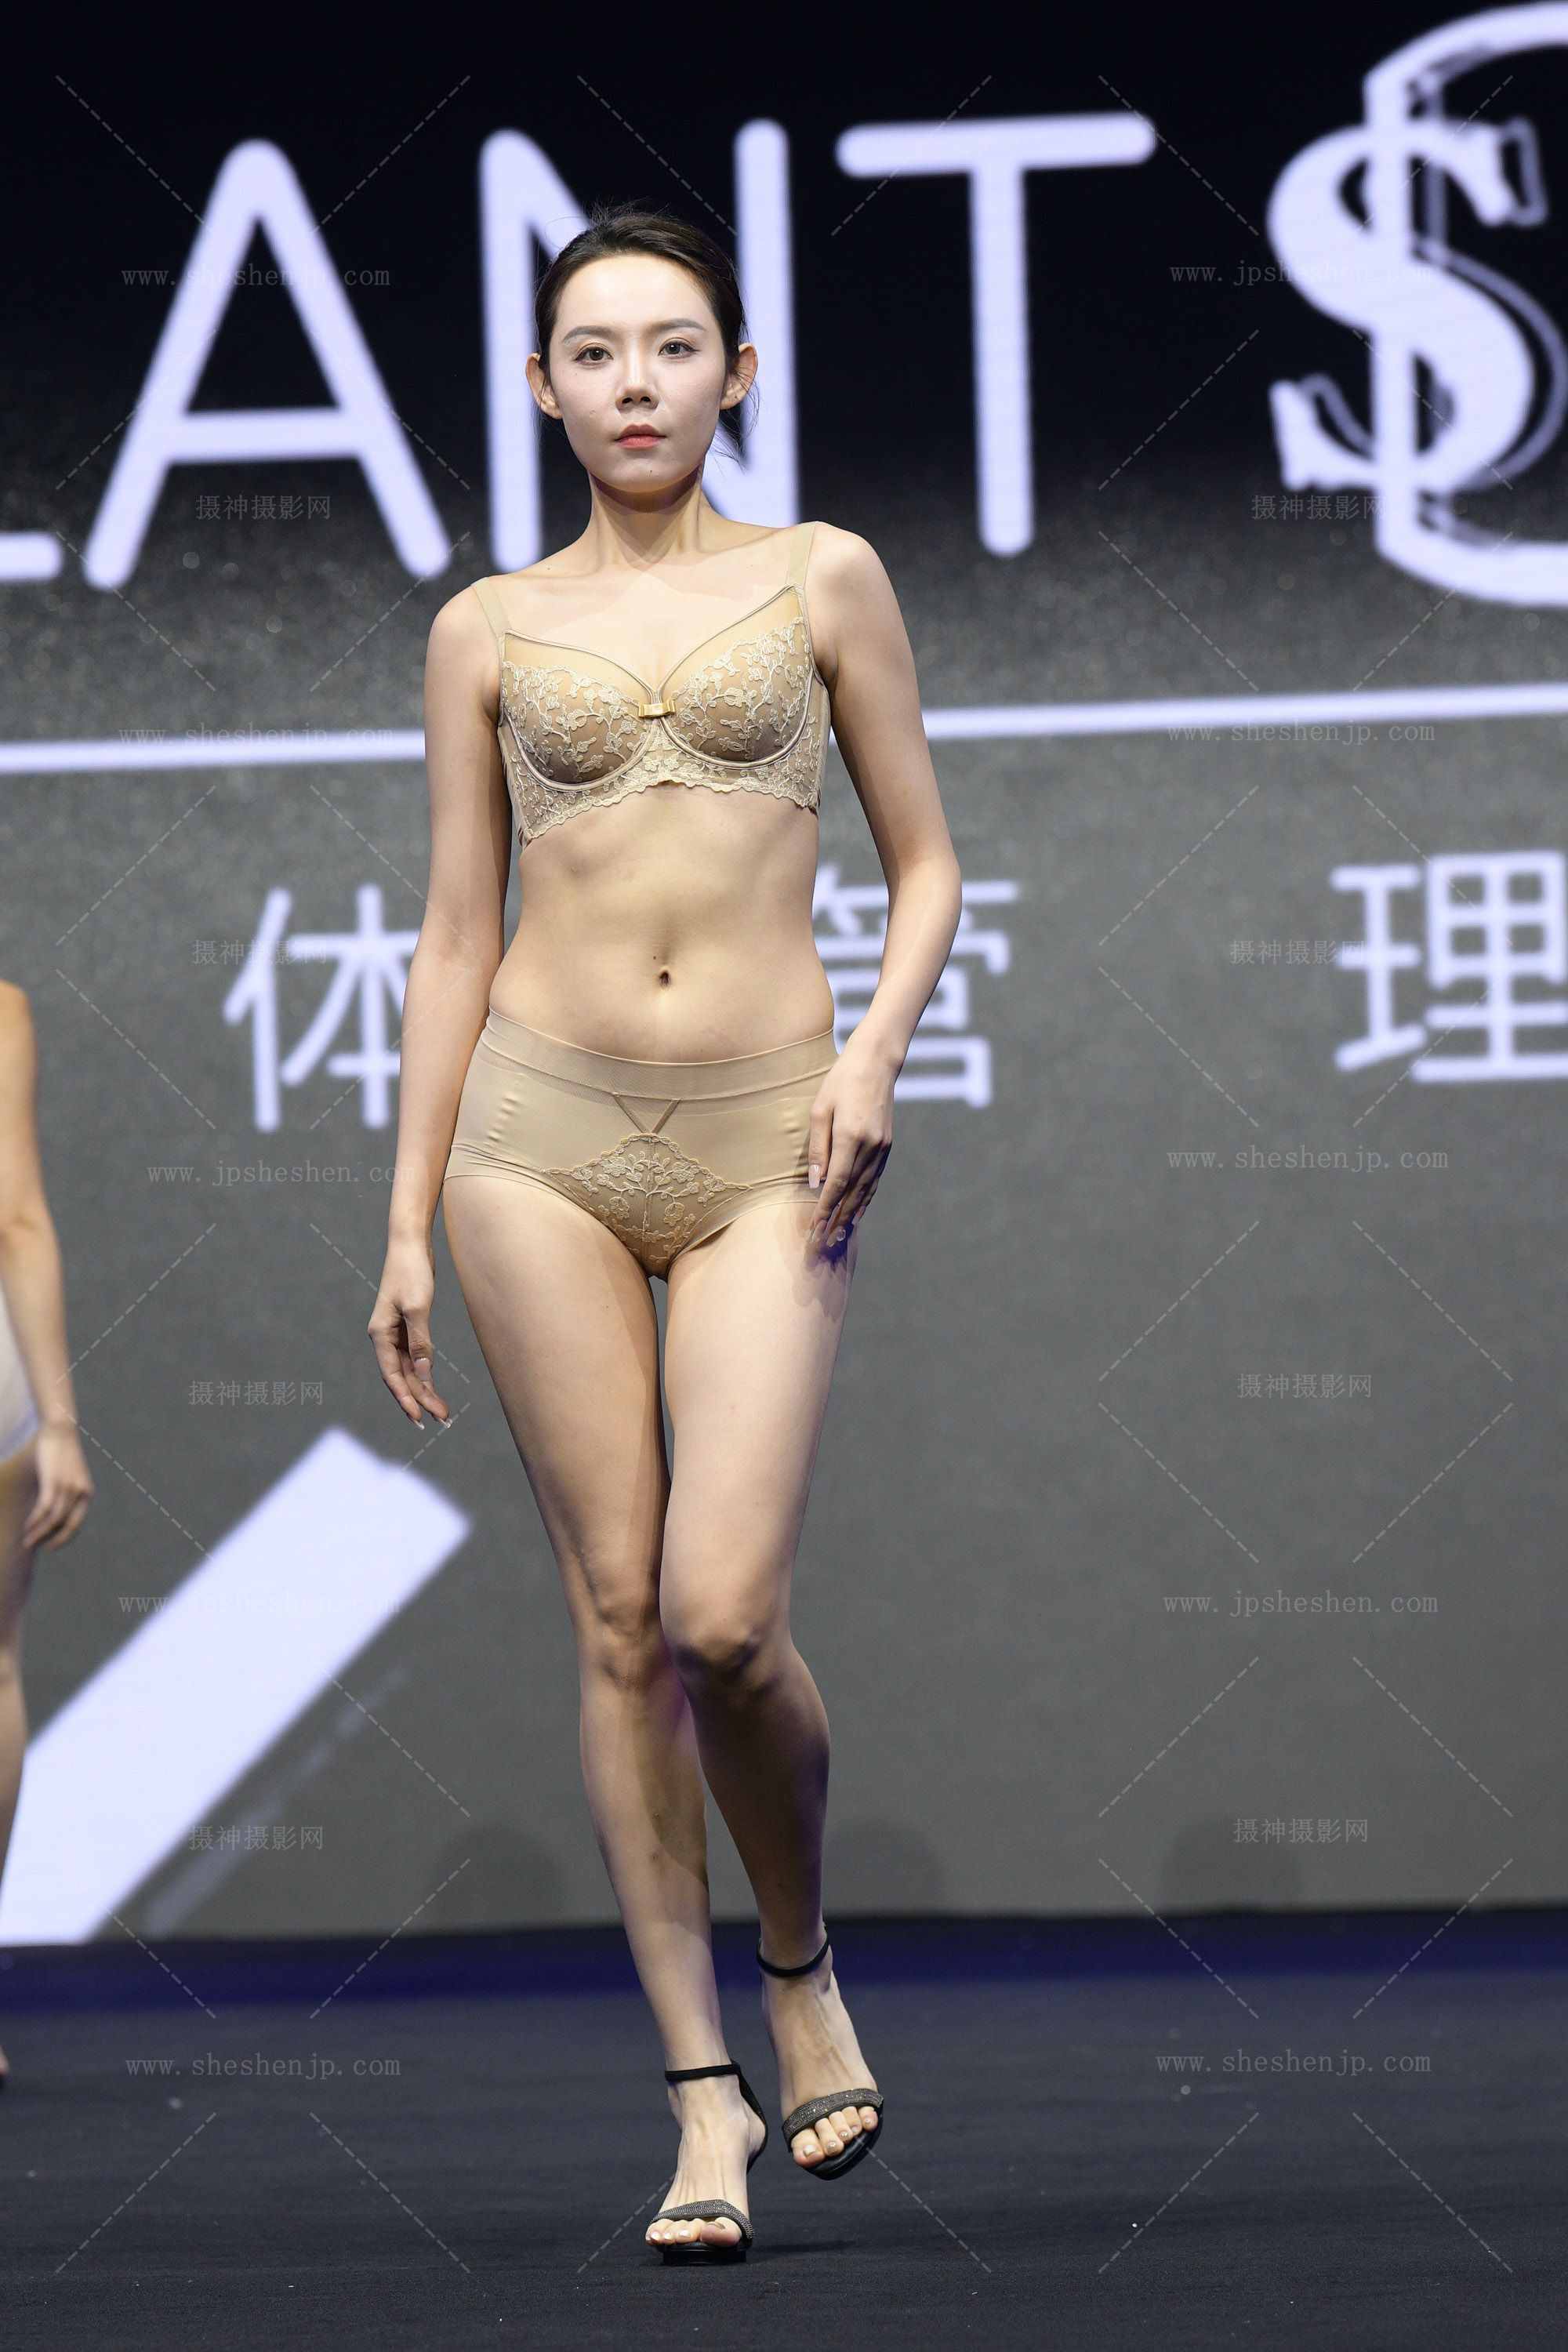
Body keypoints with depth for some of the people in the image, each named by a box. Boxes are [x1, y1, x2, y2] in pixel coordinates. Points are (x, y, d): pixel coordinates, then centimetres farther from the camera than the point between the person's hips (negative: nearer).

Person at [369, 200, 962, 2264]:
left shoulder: (821, 581, 6)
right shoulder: (491, 630, 9)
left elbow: (927, 864, 9)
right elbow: (457, 935, 11)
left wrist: (876, 1052, -8)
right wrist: (409, 1221, 7)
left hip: (763, 1153, -2)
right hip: (543, 1130, 2)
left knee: (723, 1614, -16)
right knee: (619, 1618, -1)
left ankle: (800, 1966, 13)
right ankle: (706, 2090, 5)